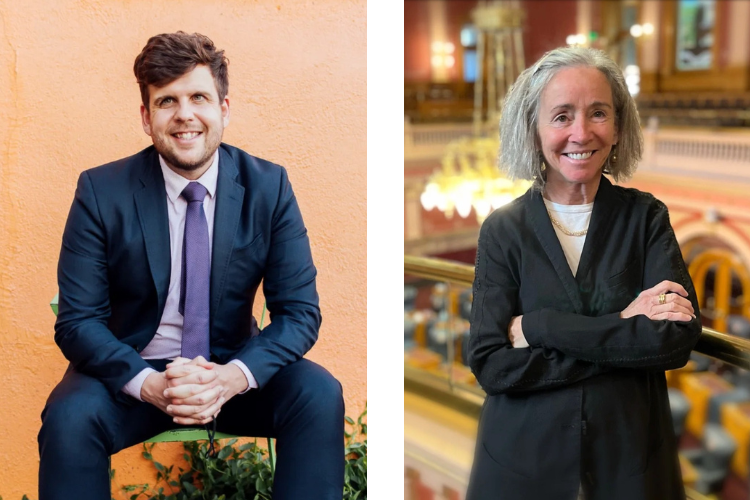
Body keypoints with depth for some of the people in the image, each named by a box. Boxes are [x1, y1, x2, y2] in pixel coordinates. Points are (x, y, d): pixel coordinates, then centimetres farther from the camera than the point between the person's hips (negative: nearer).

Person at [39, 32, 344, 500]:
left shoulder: (269, 186, -7)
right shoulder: (101, 191, -10)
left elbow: (299, 311, -8)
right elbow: (78, 320, -10)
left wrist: (234, 376, -27)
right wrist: (149, 385, -29)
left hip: (232, 368, 1)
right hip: (133, 369, -1)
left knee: (320, 395, -25)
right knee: (69, 418, -31)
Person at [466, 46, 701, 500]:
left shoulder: (647, 217, -3)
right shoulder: (504, 229, -5)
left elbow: (681, 337, -15)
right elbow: (490, 365, -13)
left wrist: (540, 328, -19)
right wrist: (625, 333, -17)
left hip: (631, 457, 1)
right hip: (523, 460, 0)